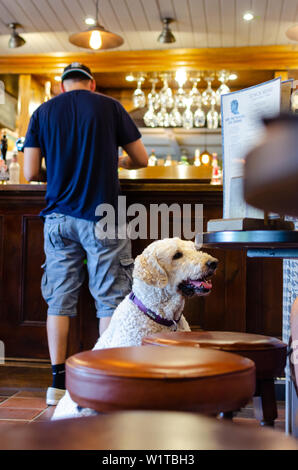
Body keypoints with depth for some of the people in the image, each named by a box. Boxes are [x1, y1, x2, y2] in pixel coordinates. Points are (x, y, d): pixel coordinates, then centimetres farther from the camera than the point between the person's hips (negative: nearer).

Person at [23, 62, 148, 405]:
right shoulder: (110, 107, 3)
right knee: (110, 299, 4)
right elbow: (142, 160, 7)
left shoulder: (42, 112, 7)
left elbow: (30, 173, 3)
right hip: (101, 216, -2)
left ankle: (58, 383, 11)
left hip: (58, 217, 3)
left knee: (59, 299, 8)